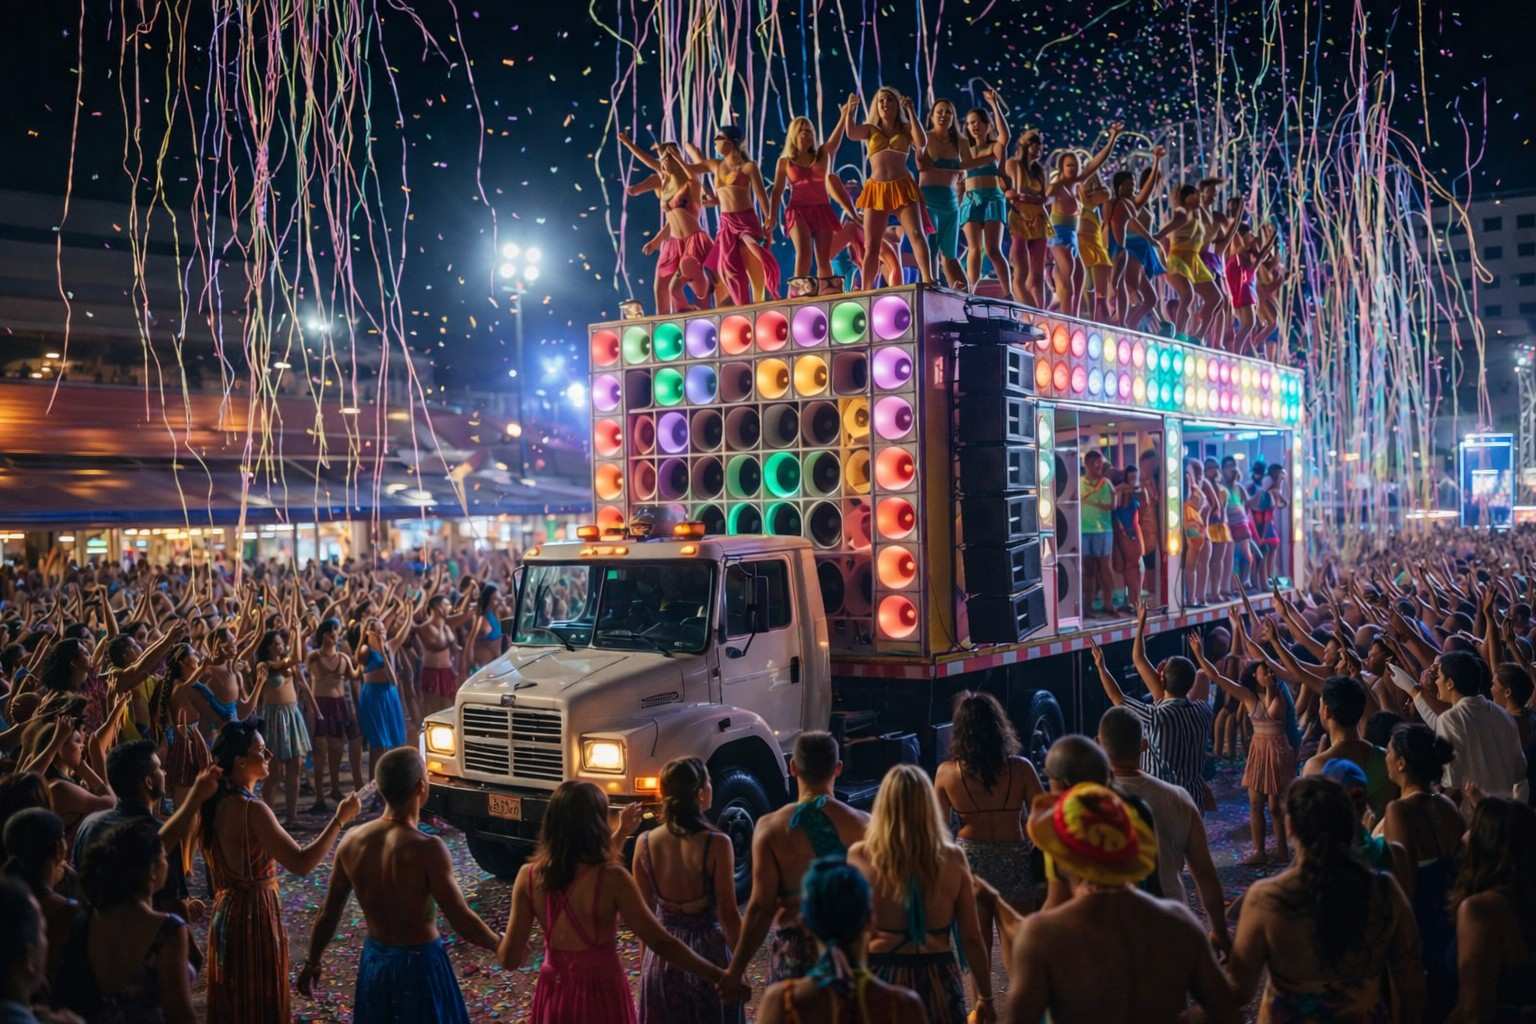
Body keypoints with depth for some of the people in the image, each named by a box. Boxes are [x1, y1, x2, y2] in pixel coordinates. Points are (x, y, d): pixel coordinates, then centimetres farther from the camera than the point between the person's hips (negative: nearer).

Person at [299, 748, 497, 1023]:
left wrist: (312, 963, 16)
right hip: (420, 965, -5)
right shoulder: (426, 849, -25)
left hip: (373, 961, 5)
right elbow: (461, 921, -21)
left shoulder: (352, 841, -8)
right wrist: (503, 947, -5)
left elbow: (328, 914, 2)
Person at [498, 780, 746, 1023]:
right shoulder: (611, 879, -20)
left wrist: (498, 943, 17)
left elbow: (510, 958, -5)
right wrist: (719, 976, -14)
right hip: (602, 996, -3)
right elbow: (661, 942, -20)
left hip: (553, 996, 3)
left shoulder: (529, 877, -9)